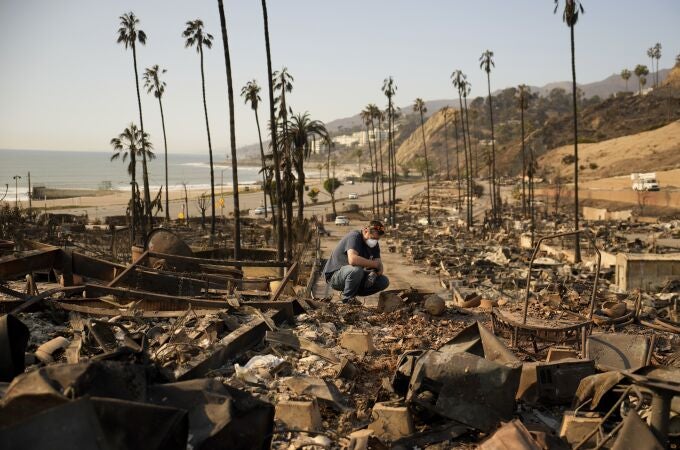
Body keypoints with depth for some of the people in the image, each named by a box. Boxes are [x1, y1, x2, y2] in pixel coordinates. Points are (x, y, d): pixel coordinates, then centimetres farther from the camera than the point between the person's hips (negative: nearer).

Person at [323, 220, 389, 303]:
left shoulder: (374, 243, 2)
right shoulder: (354, 236, -22)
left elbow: (379, 266, 0)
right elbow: (352, 260, -41)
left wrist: (374, 273, -24)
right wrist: (375, 264, -30)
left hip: (355, 275, 7)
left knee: (384, 282, -7)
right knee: (356, 269, -39)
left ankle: (353, 292, 4)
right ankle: (347, 298, -13)